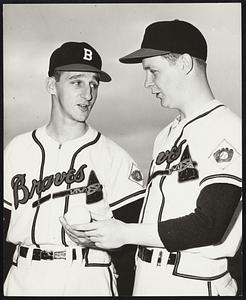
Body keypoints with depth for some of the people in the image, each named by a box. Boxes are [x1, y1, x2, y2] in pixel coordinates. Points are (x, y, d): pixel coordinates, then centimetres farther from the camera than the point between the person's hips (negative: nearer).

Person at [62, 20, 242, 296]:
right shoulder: (166, 136, 14)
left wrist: (126, 234, -16)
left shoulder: (225, 130, -13)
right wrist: (98, 231, 2)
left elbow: (210, 226, -20)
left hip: (193, 284, -7)